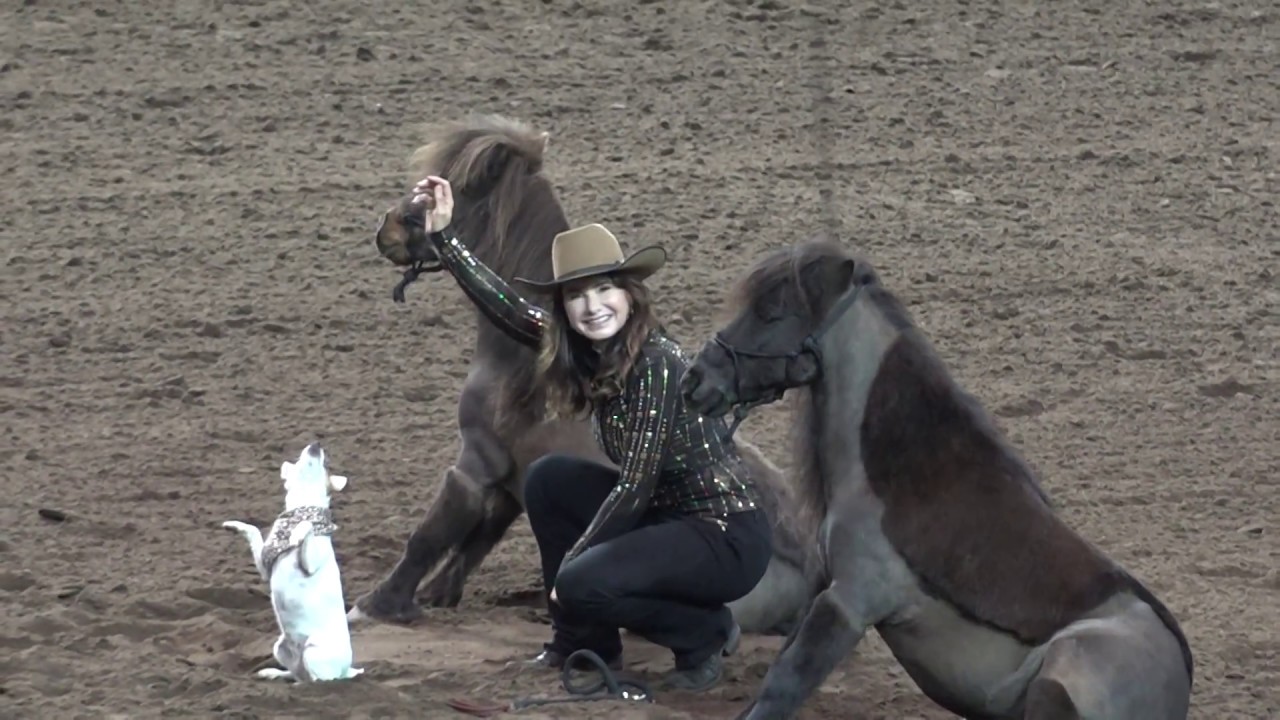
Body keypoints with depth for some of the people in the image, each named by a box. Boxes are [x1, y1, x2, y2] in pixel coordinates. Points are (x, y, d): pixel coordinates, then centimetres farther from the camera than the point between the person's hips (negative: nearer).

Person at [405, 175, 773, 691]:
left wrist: (570, 562, -14)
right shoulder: (592, 351, 0)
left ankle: (707, 634, 1)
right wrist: (442, 235, 1)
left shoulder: (656, 363, -23)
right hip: (666, 515, 9)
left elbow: (635, 486, -22)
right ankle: (583, 639, 12)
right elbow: (505, 306, 6)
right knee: (548, 479, 2)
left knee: (583, 585, -23)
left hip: (728, 539, -9)